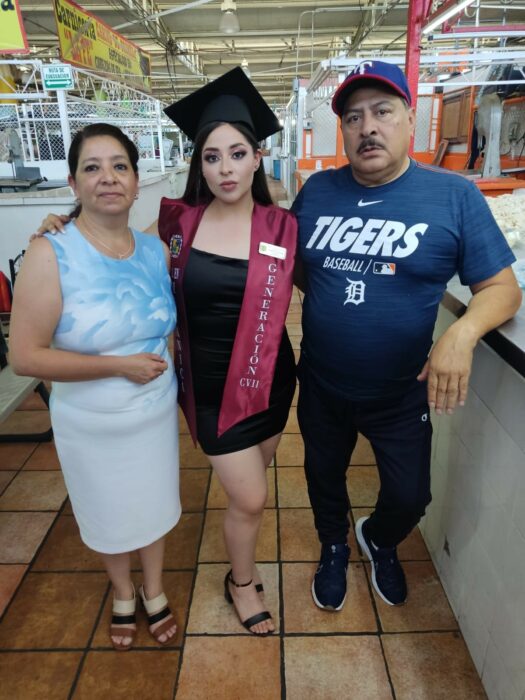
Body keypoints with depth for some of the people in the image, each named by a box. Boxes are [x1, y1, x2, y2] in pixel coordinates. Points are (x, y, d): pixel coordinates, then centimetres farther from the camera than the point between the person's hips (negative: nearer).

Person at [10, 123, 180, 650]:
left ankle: (154, 592, 49)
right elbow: (24, 356, -21)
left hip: (156, 413, 3)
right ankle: (122, 594, 50)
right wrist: (121, 365, -23)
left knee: (154, 504, 21)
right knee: (107, 514, 20)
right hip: (88, 425, -3)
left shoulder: (157, 251, -5)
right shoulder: (51, 255, -19)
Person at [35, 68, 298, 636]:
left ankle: (242, 553, 54)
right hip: (211, 384, -2)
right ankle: (241, 581, 37)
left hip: (270, 377, 3)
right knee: (250, 498, 5)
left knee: (251, 483, 22)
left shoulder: (281, 228, -7)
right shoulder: (178, 222, -8)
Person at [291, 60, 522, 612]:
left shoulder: (454, 196, -11)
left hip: (401, 395, -2)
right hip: (320, 386, 2)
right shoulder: (316, 191, -3)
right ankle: (334, 549, 55)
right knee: (324, 478, 22)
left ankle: (380, 542, 53)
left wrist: (463, 333, -29)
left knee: (409, 497, 16)